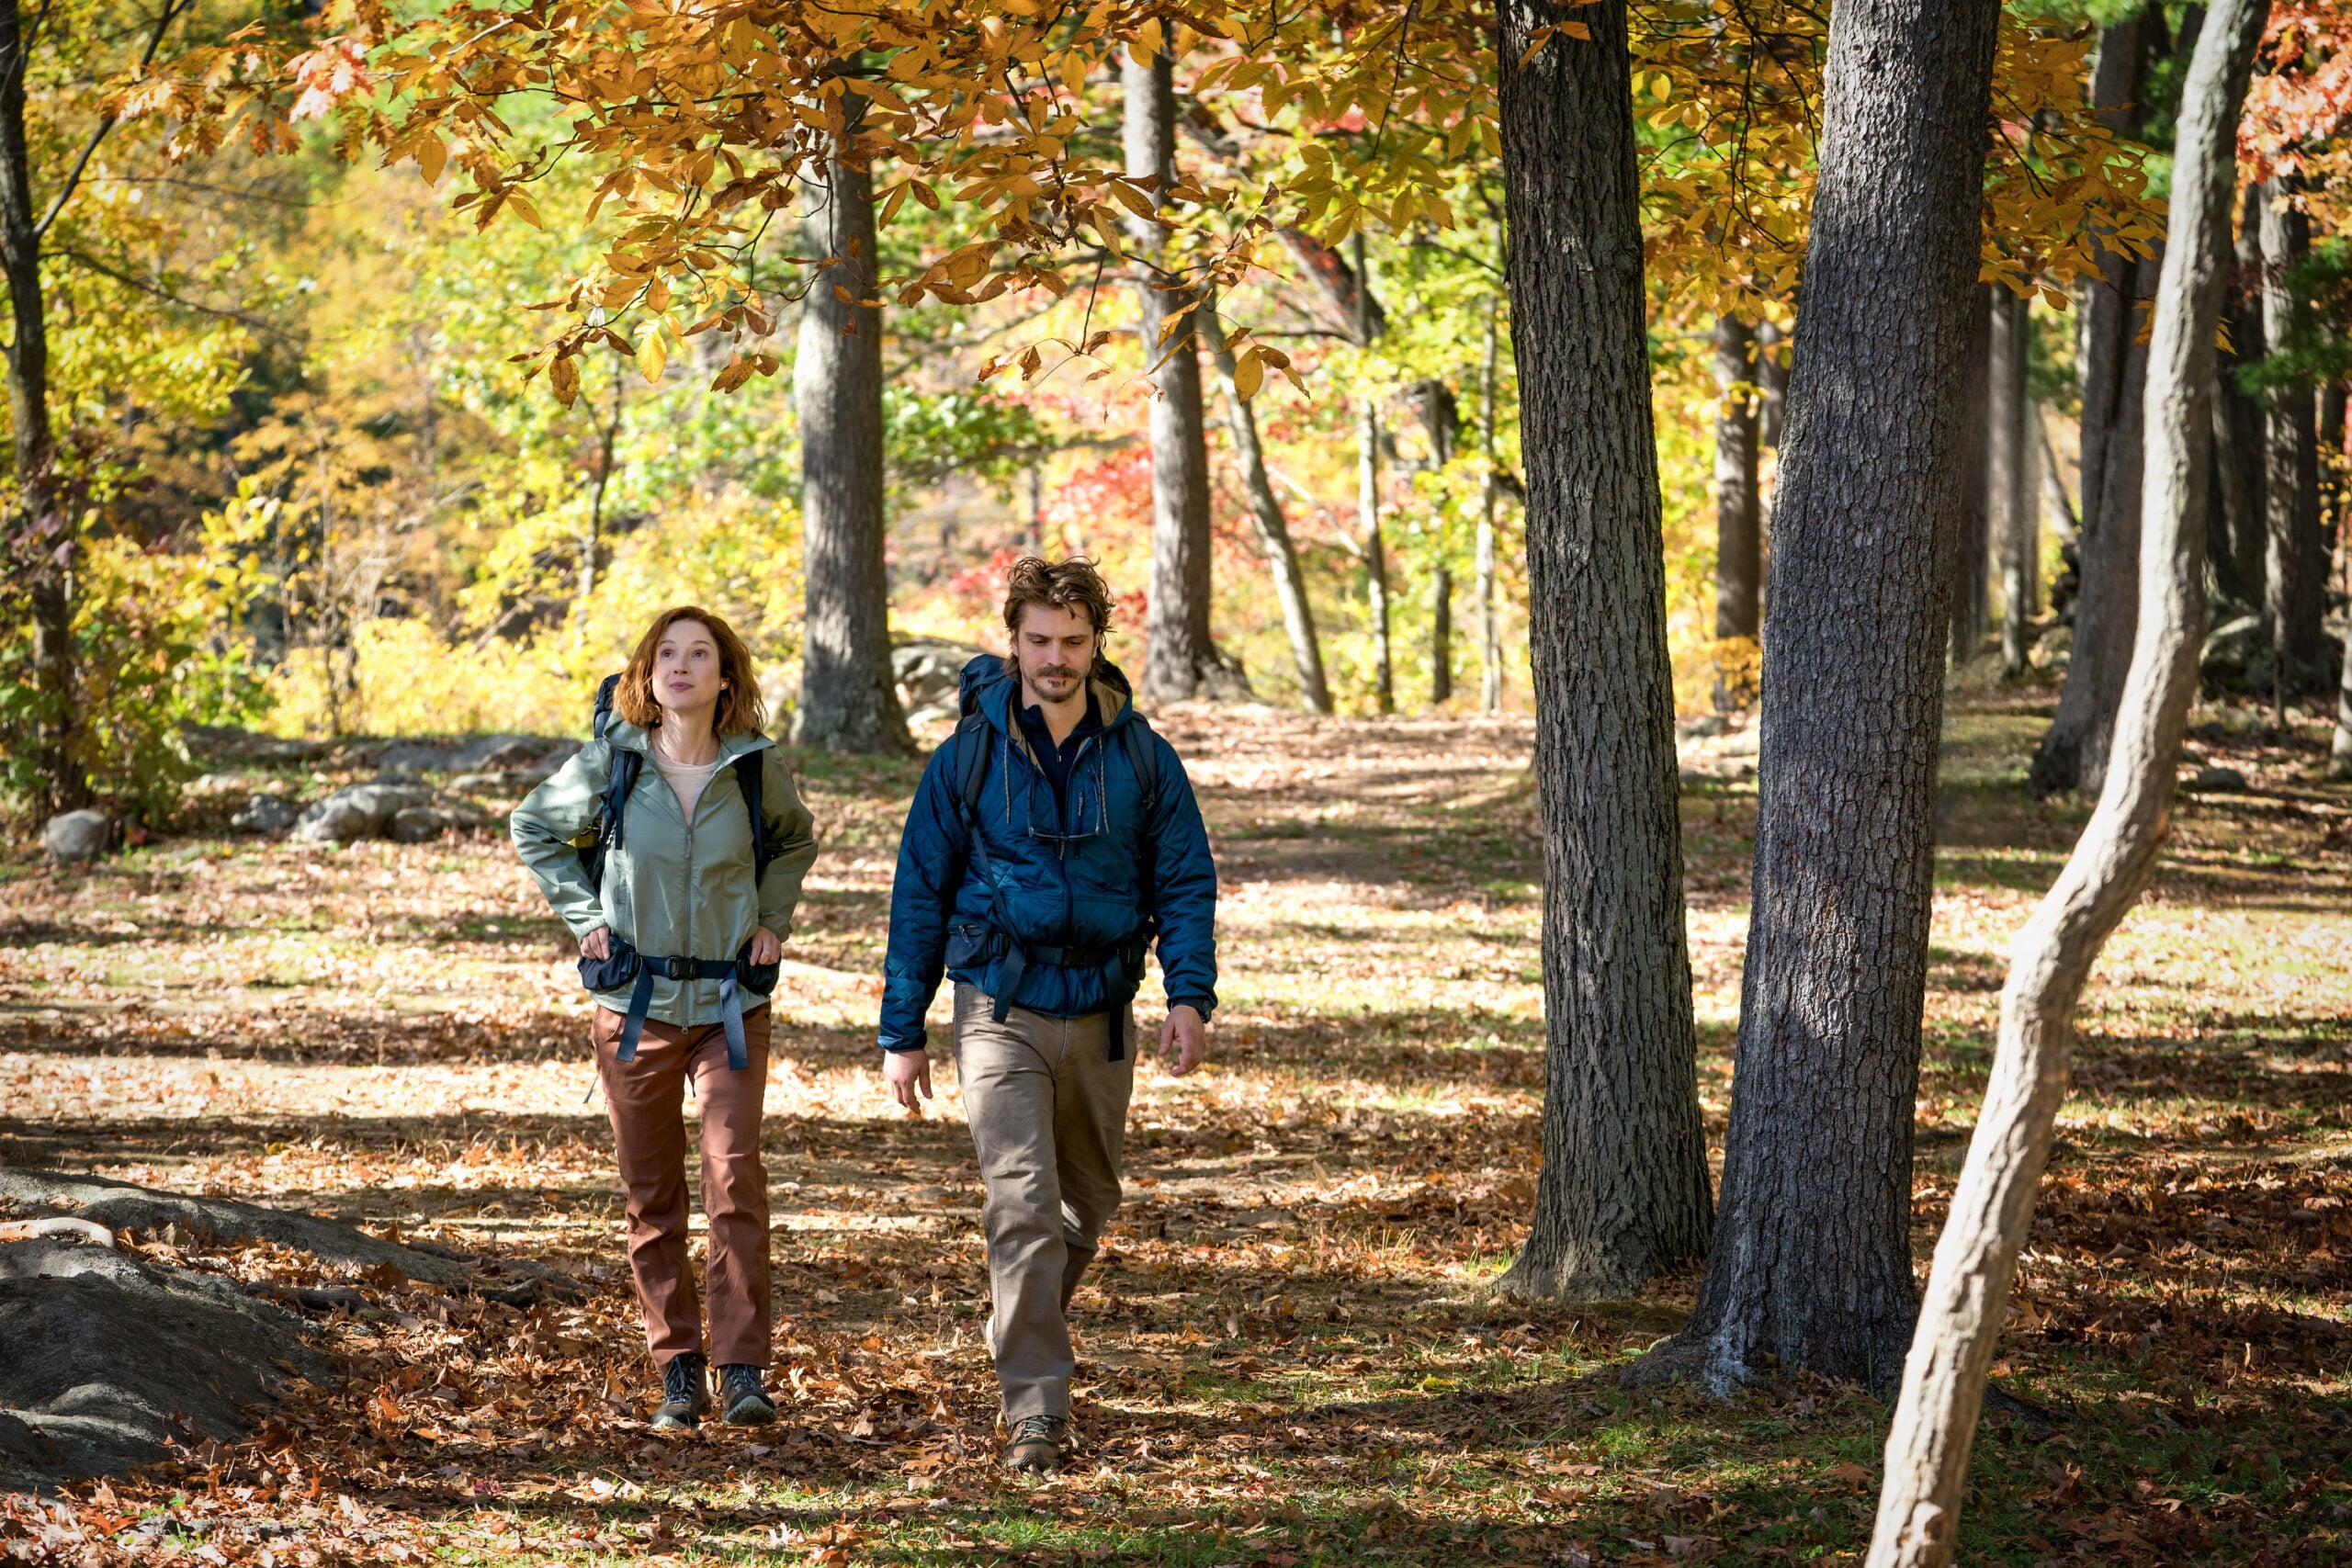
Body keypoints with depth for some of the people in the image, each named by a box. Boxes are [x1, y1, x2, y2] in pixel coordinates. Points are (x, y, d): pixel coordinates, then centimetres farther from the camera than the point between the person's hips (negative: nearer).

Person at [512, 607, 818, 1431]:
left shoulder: (757, 767, -2)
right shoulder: (610, 765, -3)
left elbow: (795, 840, 20)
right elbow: (534, 829, 14)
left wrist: (772, 920, 7)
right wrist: (584, 916, 4)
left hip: (731, 1002, -1)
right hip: (636, 1000, 1)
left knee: (733, 1175, -15)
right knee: (652, 1195, 4)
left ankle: (742, 1368, -12)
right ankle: (678, 1372, 14)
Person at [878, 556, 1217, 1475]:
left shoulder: (1139, 756, 2)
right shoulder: (969, 755, -2)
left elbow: (1185, 882, 5)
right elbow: (920, 893, 3)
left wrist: (1191, 996, -11)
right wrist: (901, 1032, 3)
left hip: (1100, 1017, 3)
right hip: (1000, 1011, -3)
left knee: (1086, 1206, 15)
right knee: (1022, 1203, -15)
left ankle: (1027, 1347, 40)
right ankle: (1035, 1413, -17)